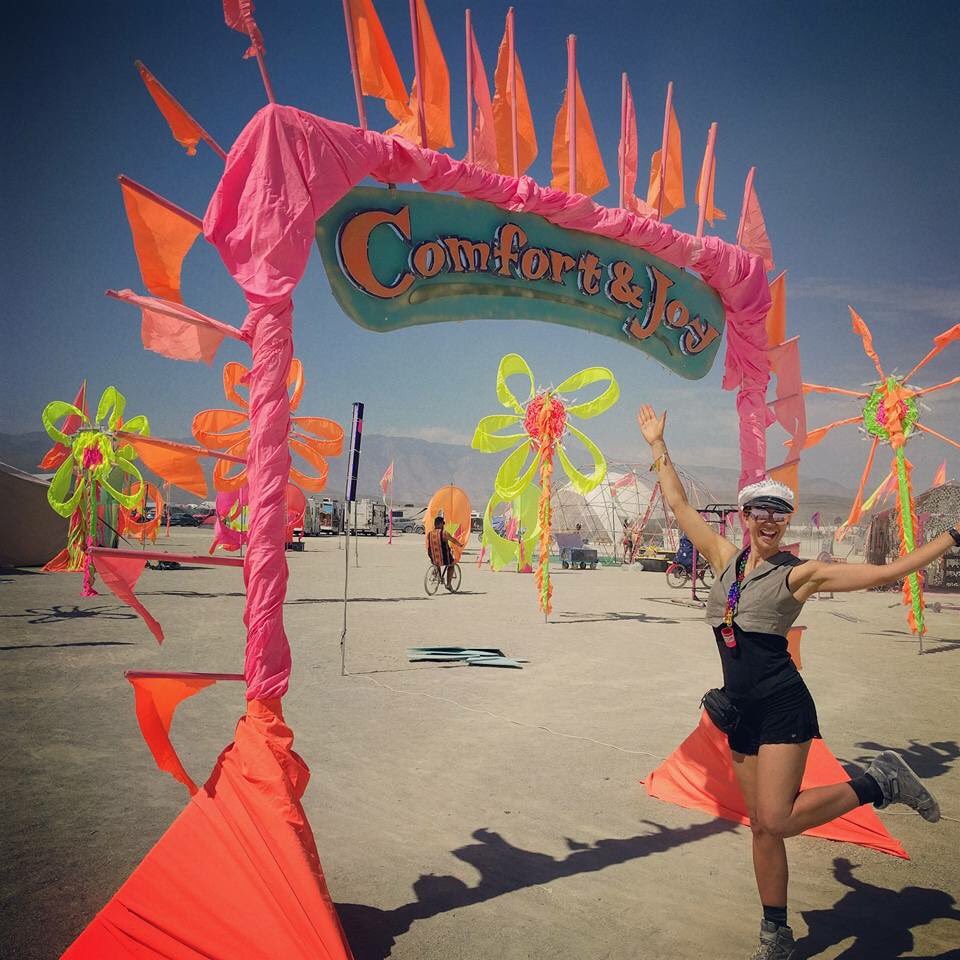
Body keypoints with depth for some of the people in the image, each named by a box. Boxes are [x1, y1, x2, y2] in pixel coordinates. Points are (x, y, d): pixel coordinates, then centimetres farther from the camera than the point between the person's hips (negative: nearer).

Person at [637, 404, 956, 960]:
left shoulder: (800, 574, -6)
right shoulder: (725, 558, 6)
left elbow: (885, 572, -6)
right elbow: (680, 505, 12)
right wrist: (657, 445, 15)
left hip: (782, 706, -5)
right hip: (740, 709, 5)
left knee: (777, 820, -13)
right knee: (763, 826, 11)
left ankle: (879, 783, 7)